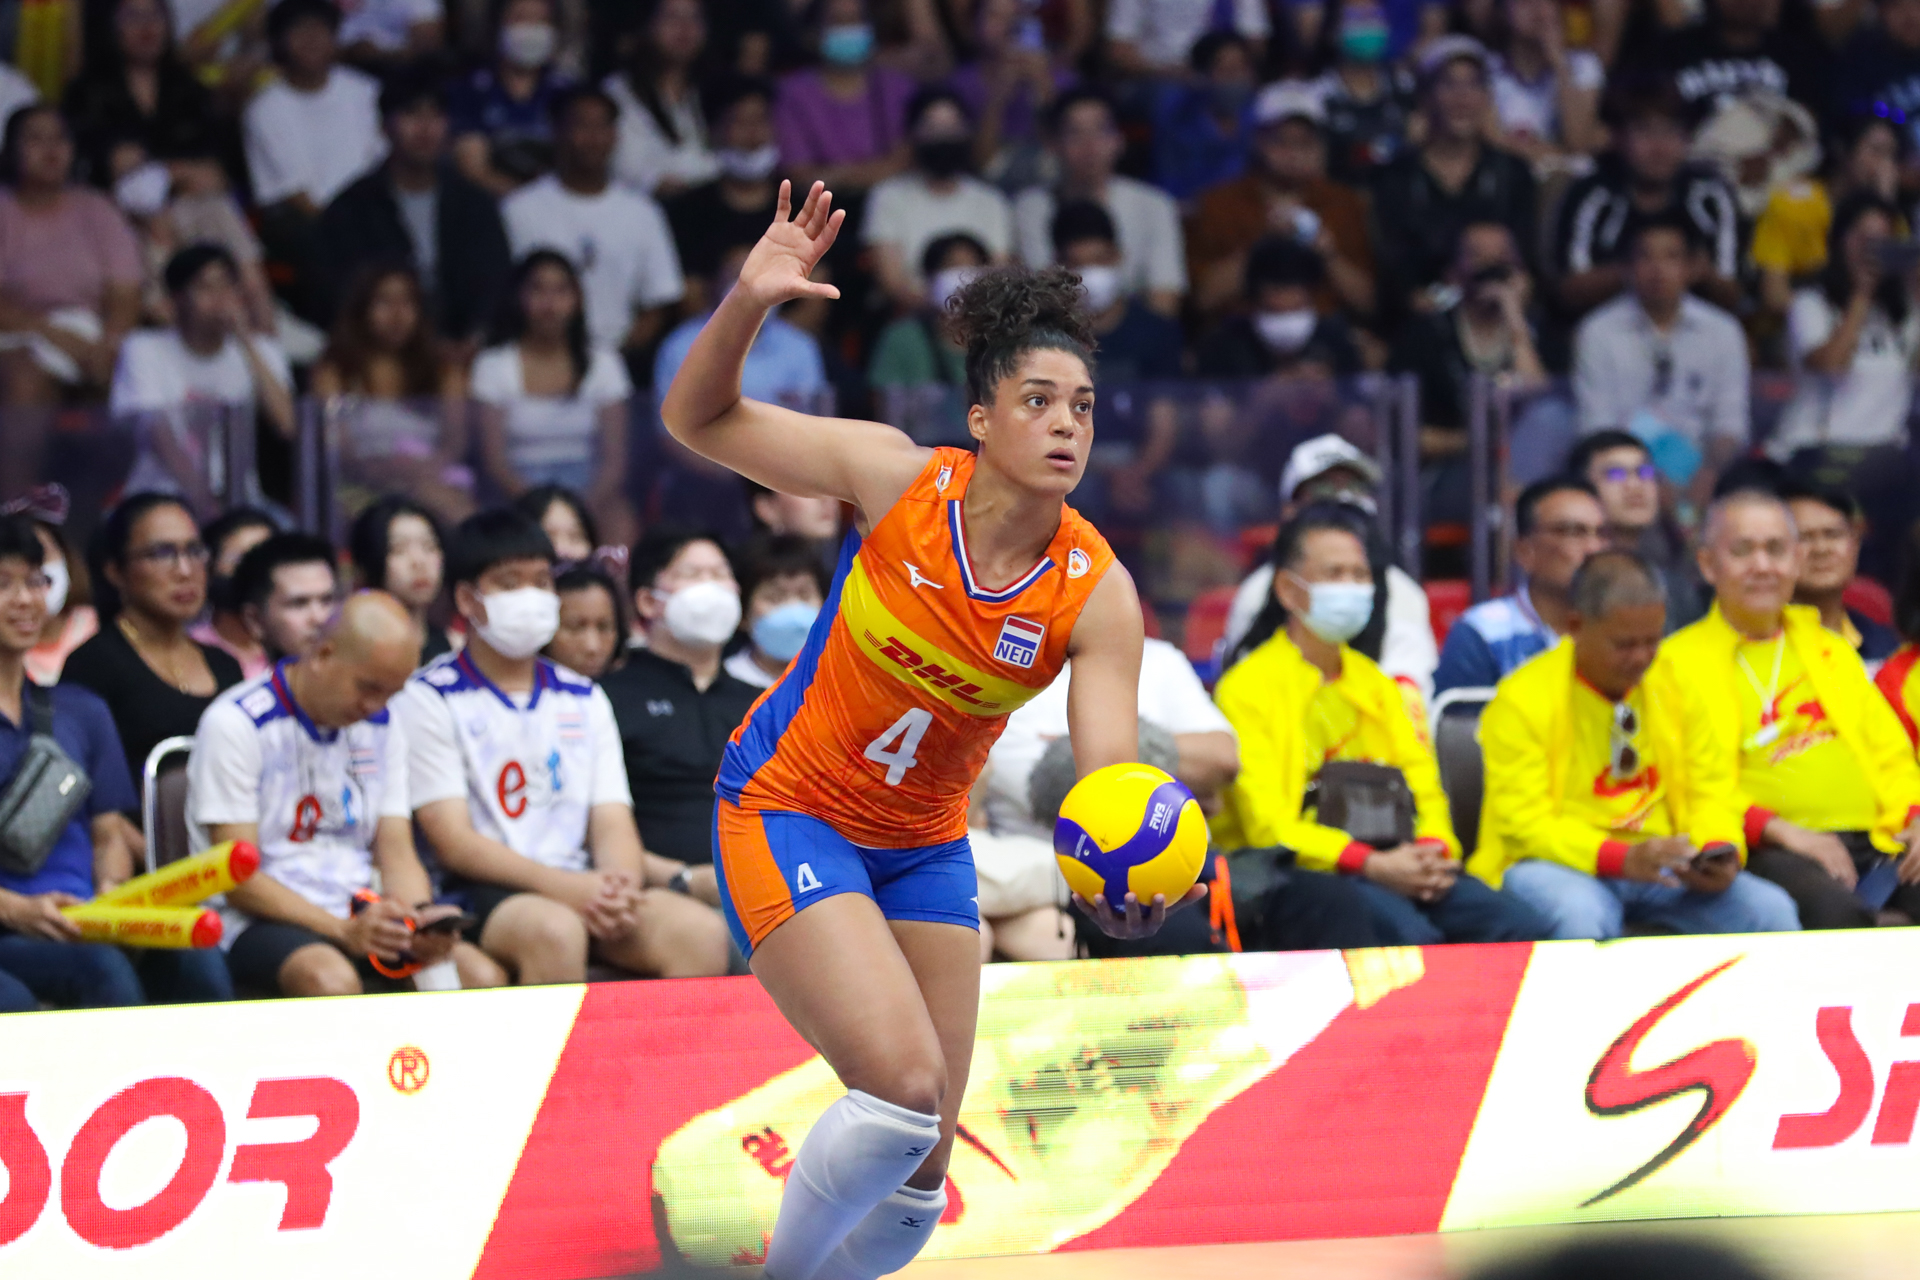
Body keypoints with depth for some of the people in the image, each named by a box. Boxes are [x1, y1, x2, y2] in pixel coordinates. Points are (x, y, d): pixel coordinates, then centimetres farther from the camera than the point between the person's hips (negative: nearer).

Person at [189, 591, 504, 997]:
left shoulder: (381, 725, 13)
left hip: (360, 915, 6)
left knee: (484, 977, -21)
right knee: (331, 981, -40)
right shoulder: (236, 724, -9)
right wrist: (343, 932, -25)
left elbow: (397, 855, 11)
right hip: (263, 919, -6)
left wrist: (422, 922, -13)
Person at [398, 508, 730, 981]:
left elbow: (613, 824, 11)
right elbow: (452, 841, -6)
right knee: (554, 930, -39)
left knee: (699, 930, -24)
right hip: (484, 894, -5)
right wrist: (566, 887, -19)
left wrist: (619, 889, -15)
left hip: (582, 888, 5)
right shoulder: (430, 699, 4)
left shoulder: (583, 700, 21)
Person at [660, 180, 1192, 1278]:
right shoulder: (899, 478, -18)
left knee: (917, 1181, 4)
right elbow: (701, 420, -10)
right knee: (904, 1085, -23)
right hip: (786, 815, -4)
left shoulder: (1098, 596, -15)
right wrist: (747, 304, -29)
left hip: (925, 845, 4)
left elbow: (1107, 775, -21)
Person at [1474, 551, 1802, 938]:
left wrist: (1720, 853, -12)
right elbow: (1524, 823, -15)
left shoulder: (1680, 688, 10)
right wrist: (1622, 859, -29)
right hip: (1565, 868, -5)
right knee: (1580, 917, -40)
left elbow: (1711, 793, 13)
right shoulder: (1521, 701, -8)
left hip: (1664, 868, 5)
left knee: (1771, 910, -19)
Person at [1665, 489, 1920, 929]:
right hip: (1766, 853, -5)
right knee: (1838, 911, -38)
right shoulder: (1678, 662, 8)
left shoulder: (1831, 650, 27)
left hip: (1878, 841, 5)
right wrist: (1778, 830, -17)